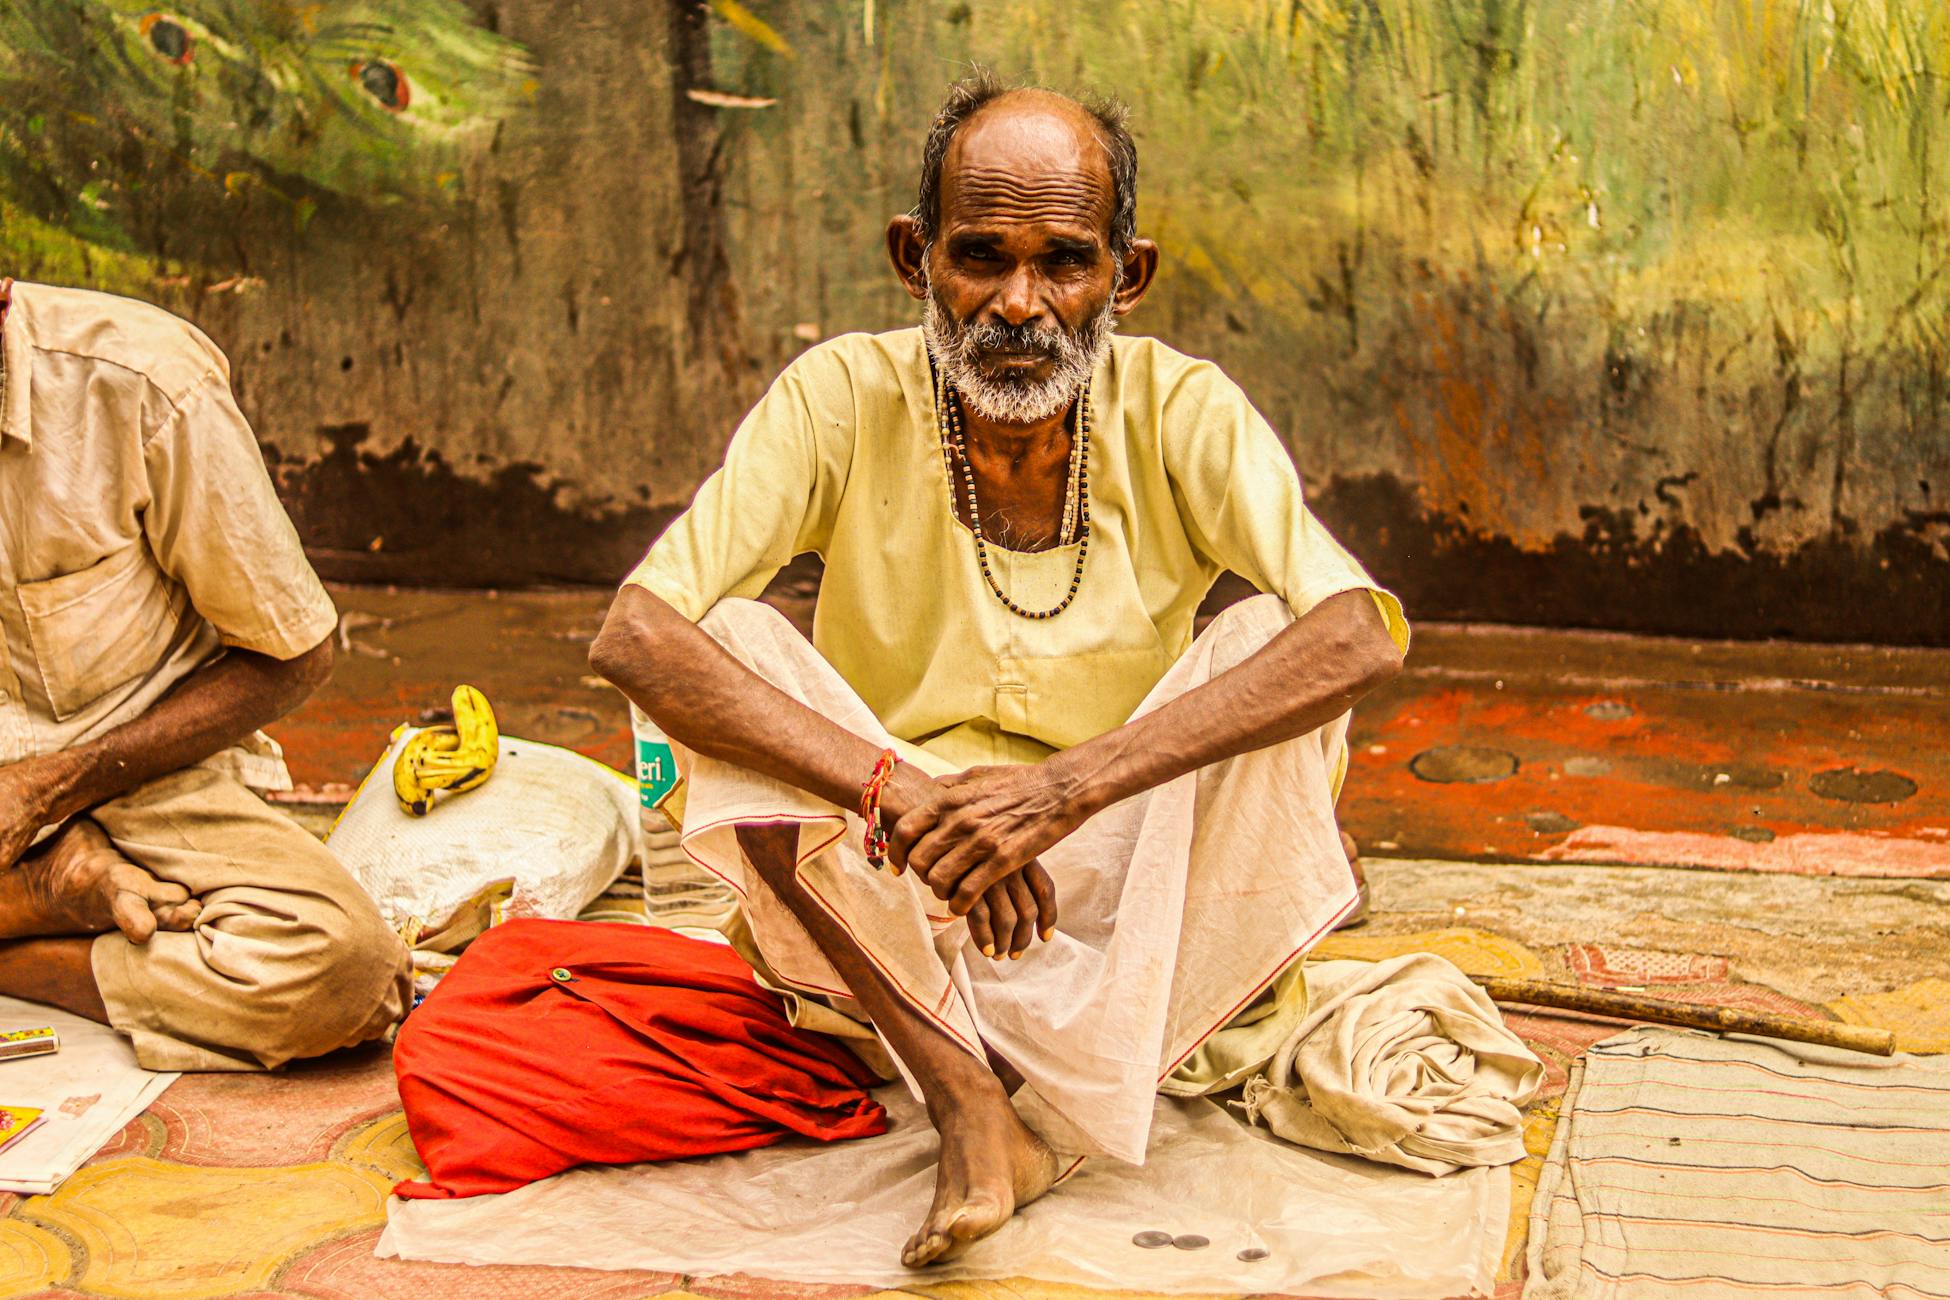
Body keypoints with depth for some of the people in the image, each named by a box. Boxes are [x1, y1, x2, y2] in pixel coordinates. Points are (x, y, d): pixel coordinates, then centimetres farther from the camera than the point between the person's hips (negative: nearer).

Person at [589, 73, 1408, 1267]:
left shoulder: (1181, 413, -12)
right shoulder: (845, 399, -12)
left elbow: (1365, 634, -27)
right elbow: (634, 635, -23)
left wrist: (1067, 787, -38)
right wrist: (899, 791, -37)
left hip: (1119, 888, 0)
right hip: (893, 911, 0)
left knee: (1271, 643, -23)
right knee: (734, 651, -24)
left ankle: (1075, 1089, -23)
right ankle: (970, 1100, -30)